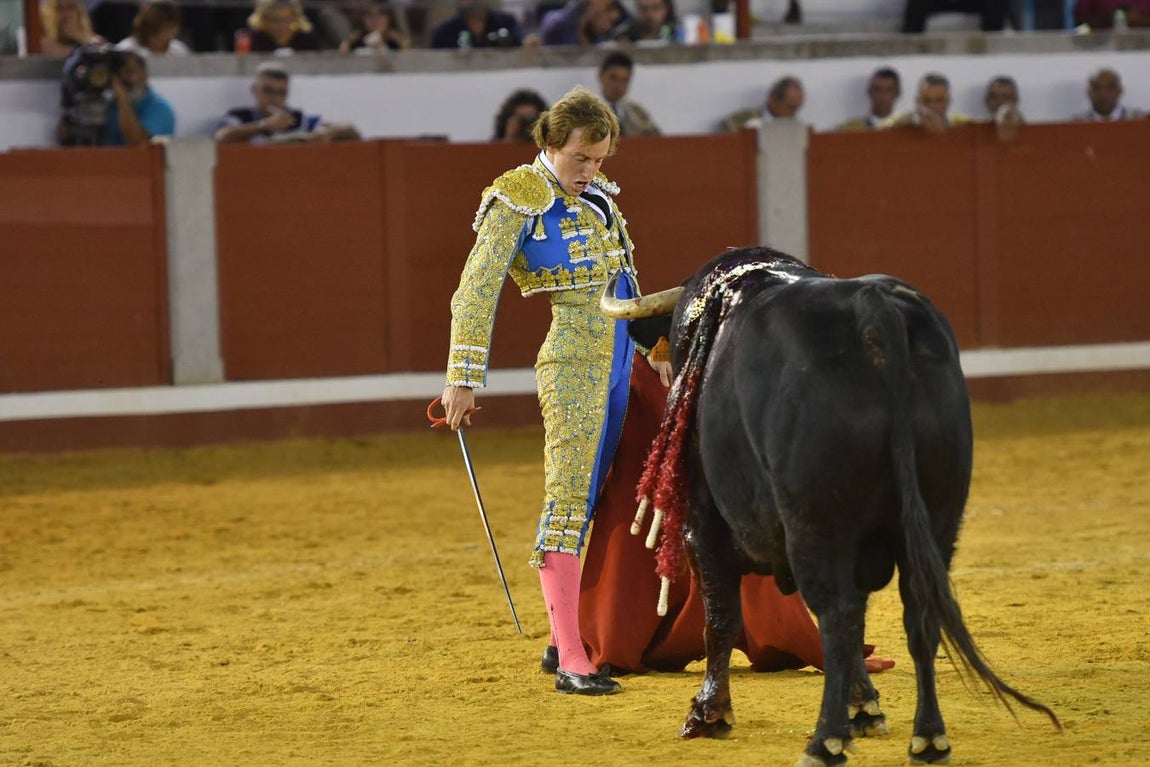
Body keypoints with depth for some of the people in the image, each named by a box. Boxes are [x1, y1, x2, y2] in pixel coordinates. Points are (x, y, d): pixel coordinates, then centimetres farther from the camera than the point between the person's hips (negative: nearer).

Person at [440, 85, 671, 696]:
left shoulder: (597, 193, 15)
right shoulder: (518, 199, -8)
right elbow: (476, 291, -12)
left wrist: (655, 348, 30)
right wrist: (464, 379, -16)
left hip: (617, 360, 8)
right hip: (573, 363, -8)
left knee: (588, 501, 10)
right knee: (568, 502, -12)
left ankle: (564, 639, 17)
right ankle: (571, 662, -16)